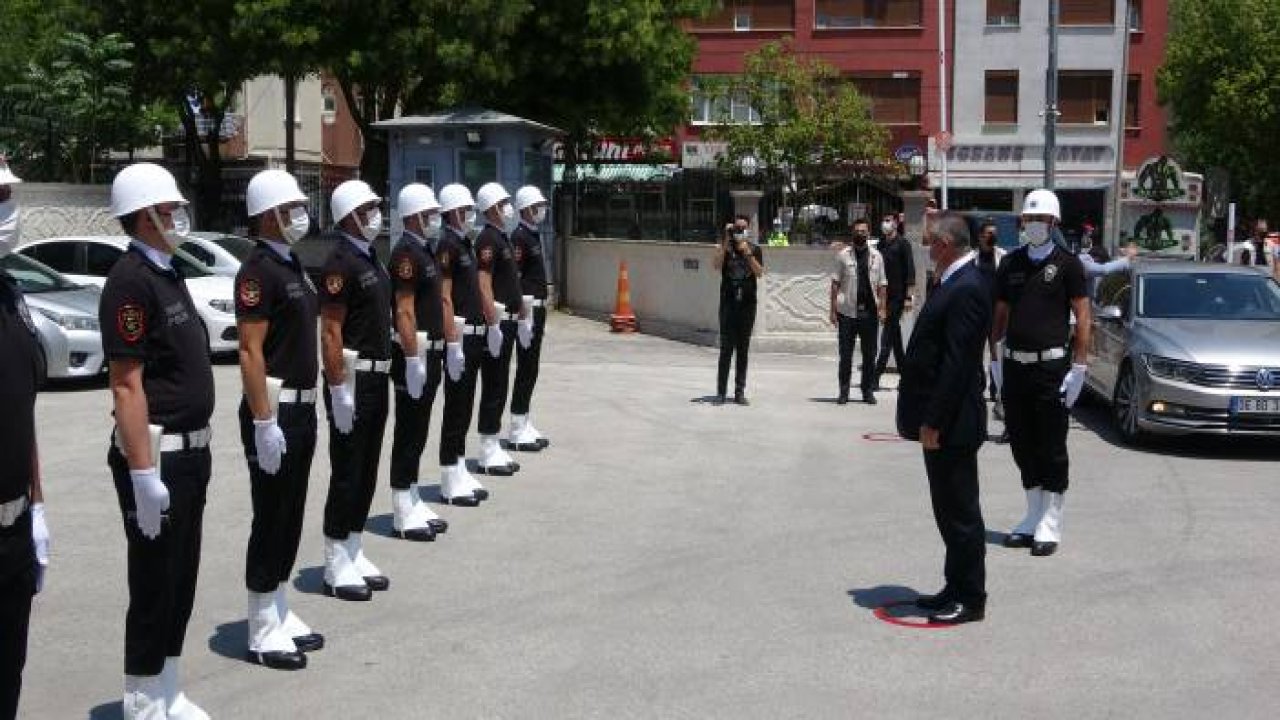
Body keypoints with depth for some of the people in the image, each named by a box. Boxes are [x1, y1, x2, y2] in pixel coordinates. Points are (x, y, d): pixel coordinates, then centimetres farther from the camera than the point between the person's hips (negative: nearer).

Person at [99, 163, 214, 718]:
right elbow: (127, 385, -22)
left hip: (190, 450, 9)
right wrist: (143, 474, -25)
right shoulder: (131, 280, -17)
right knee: (154, 583, 1)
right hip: (156, 454, -9)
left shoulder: (168, 272, 12)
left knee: (181, 579, 16)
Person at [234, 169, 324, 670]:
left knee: (290, 517, 15)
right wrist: (264, 422, -23)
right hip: (274, 410, -9)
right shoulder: (259, 269, -15)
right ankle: (263, 632, 9)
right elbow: (251, 352, -20)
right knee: (271, 520, -1)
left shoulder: (292, 265, 13)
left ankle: (281, 615, 26)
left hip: (301, 408, 9)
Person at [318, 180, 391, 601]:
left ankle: (354, 554, 23)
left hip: (377, 378, 9)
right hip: (352, 379, -9)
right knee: (347, 473, -2)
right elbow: (330, 333, -19)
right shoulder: (341, 263, -15)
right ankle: (337, 567, 6)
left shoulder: (370, 258, 13)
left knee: (367, 472, 13)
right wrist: (338, 389, -21)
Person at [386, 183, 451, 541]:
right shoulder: (406, 253, -15)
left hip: (429, 353, 9)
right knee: (409, 434, -3)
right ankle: (404, 514, 4)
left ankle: (413, 503, 23)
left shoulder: (426, 252, 15)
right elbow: (404, 311, -20)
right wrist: (413, 359, -23)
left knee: (417, 432, 14)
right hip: (414, 355, -9)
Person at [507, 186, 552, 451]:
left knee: (530, 370, 12)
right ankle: (518, 431, 0)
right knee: (526, 370, -5)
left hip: (537, 309, 10)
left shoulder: (535, 236, 15)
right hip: (527, 311, -9)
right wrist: (524, 318, -22)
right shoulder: (520, 237, -14)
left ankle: (525, 426, 19)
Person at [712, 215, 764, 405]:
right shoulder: (725, 247, 3)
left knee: (743, 349, 6)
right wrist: (726, 242, -17)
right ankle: (721, 392, -1)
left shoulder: (755, 249, 7)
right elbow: (716, 265, -15)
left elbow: (759, 273, -7)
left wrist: (747, 253, -17)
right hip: (728, 303, -2)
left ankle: (740, 392, 11)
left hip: (747, 304, 2)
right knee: (726, 349, -4)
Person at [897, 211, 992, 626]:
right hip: (942, 421, 10)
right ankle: (957, 589, 26)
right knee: (951, 510, 17)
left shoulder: (966, 289, -19)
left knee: (960, 512, 0)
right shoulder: (954, 283, 12)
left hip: (951, 424, -10)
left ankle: (970, 599, 9)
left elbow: (957, 363, -23)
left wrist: (933, 421, -22)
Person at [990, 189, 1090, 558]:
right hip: (1014, 365, 5)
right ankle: (1033, 517, 21)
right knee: (1022, 445, 10)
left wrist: (1079, 366, -10)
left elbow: (1083, 317, -4)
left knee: (1051, 449, -1)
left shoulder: (1067, 263, -2)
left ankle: (1050, 525, 5)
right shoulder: (1010, 264, 10)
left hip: (1052, 366, -5)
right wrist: (995, 360, 8)